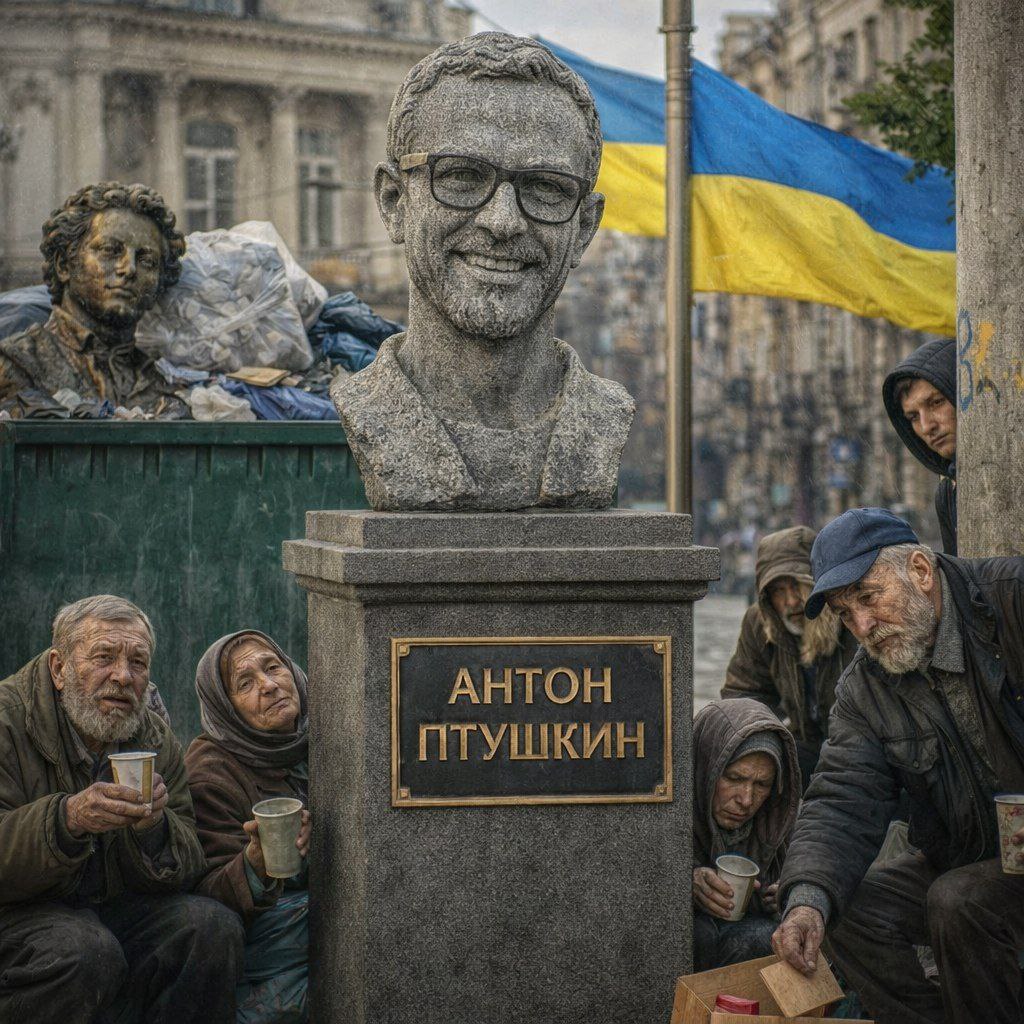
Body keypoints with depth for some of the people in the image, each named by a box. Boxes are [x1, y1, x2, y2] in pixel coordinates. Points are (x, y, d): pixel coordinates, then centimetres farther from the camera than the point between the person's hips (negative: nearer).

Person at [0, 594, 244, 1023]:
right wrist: (69, 819, -38)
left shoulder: (156, 740, 6)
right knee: (88, 949, -35)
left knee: (214, 926, -18)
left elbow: (186, 869, 1)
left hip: (116, 908, 6)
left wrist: (153, 826, -21)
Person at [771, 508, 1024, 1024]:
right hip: (962, 858, 6)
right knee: (853, 909, -11)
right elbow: (842, 803, -7)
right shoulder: (863, 689, 1)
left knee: (958, 901, -27)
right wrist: (808, 898, -28)